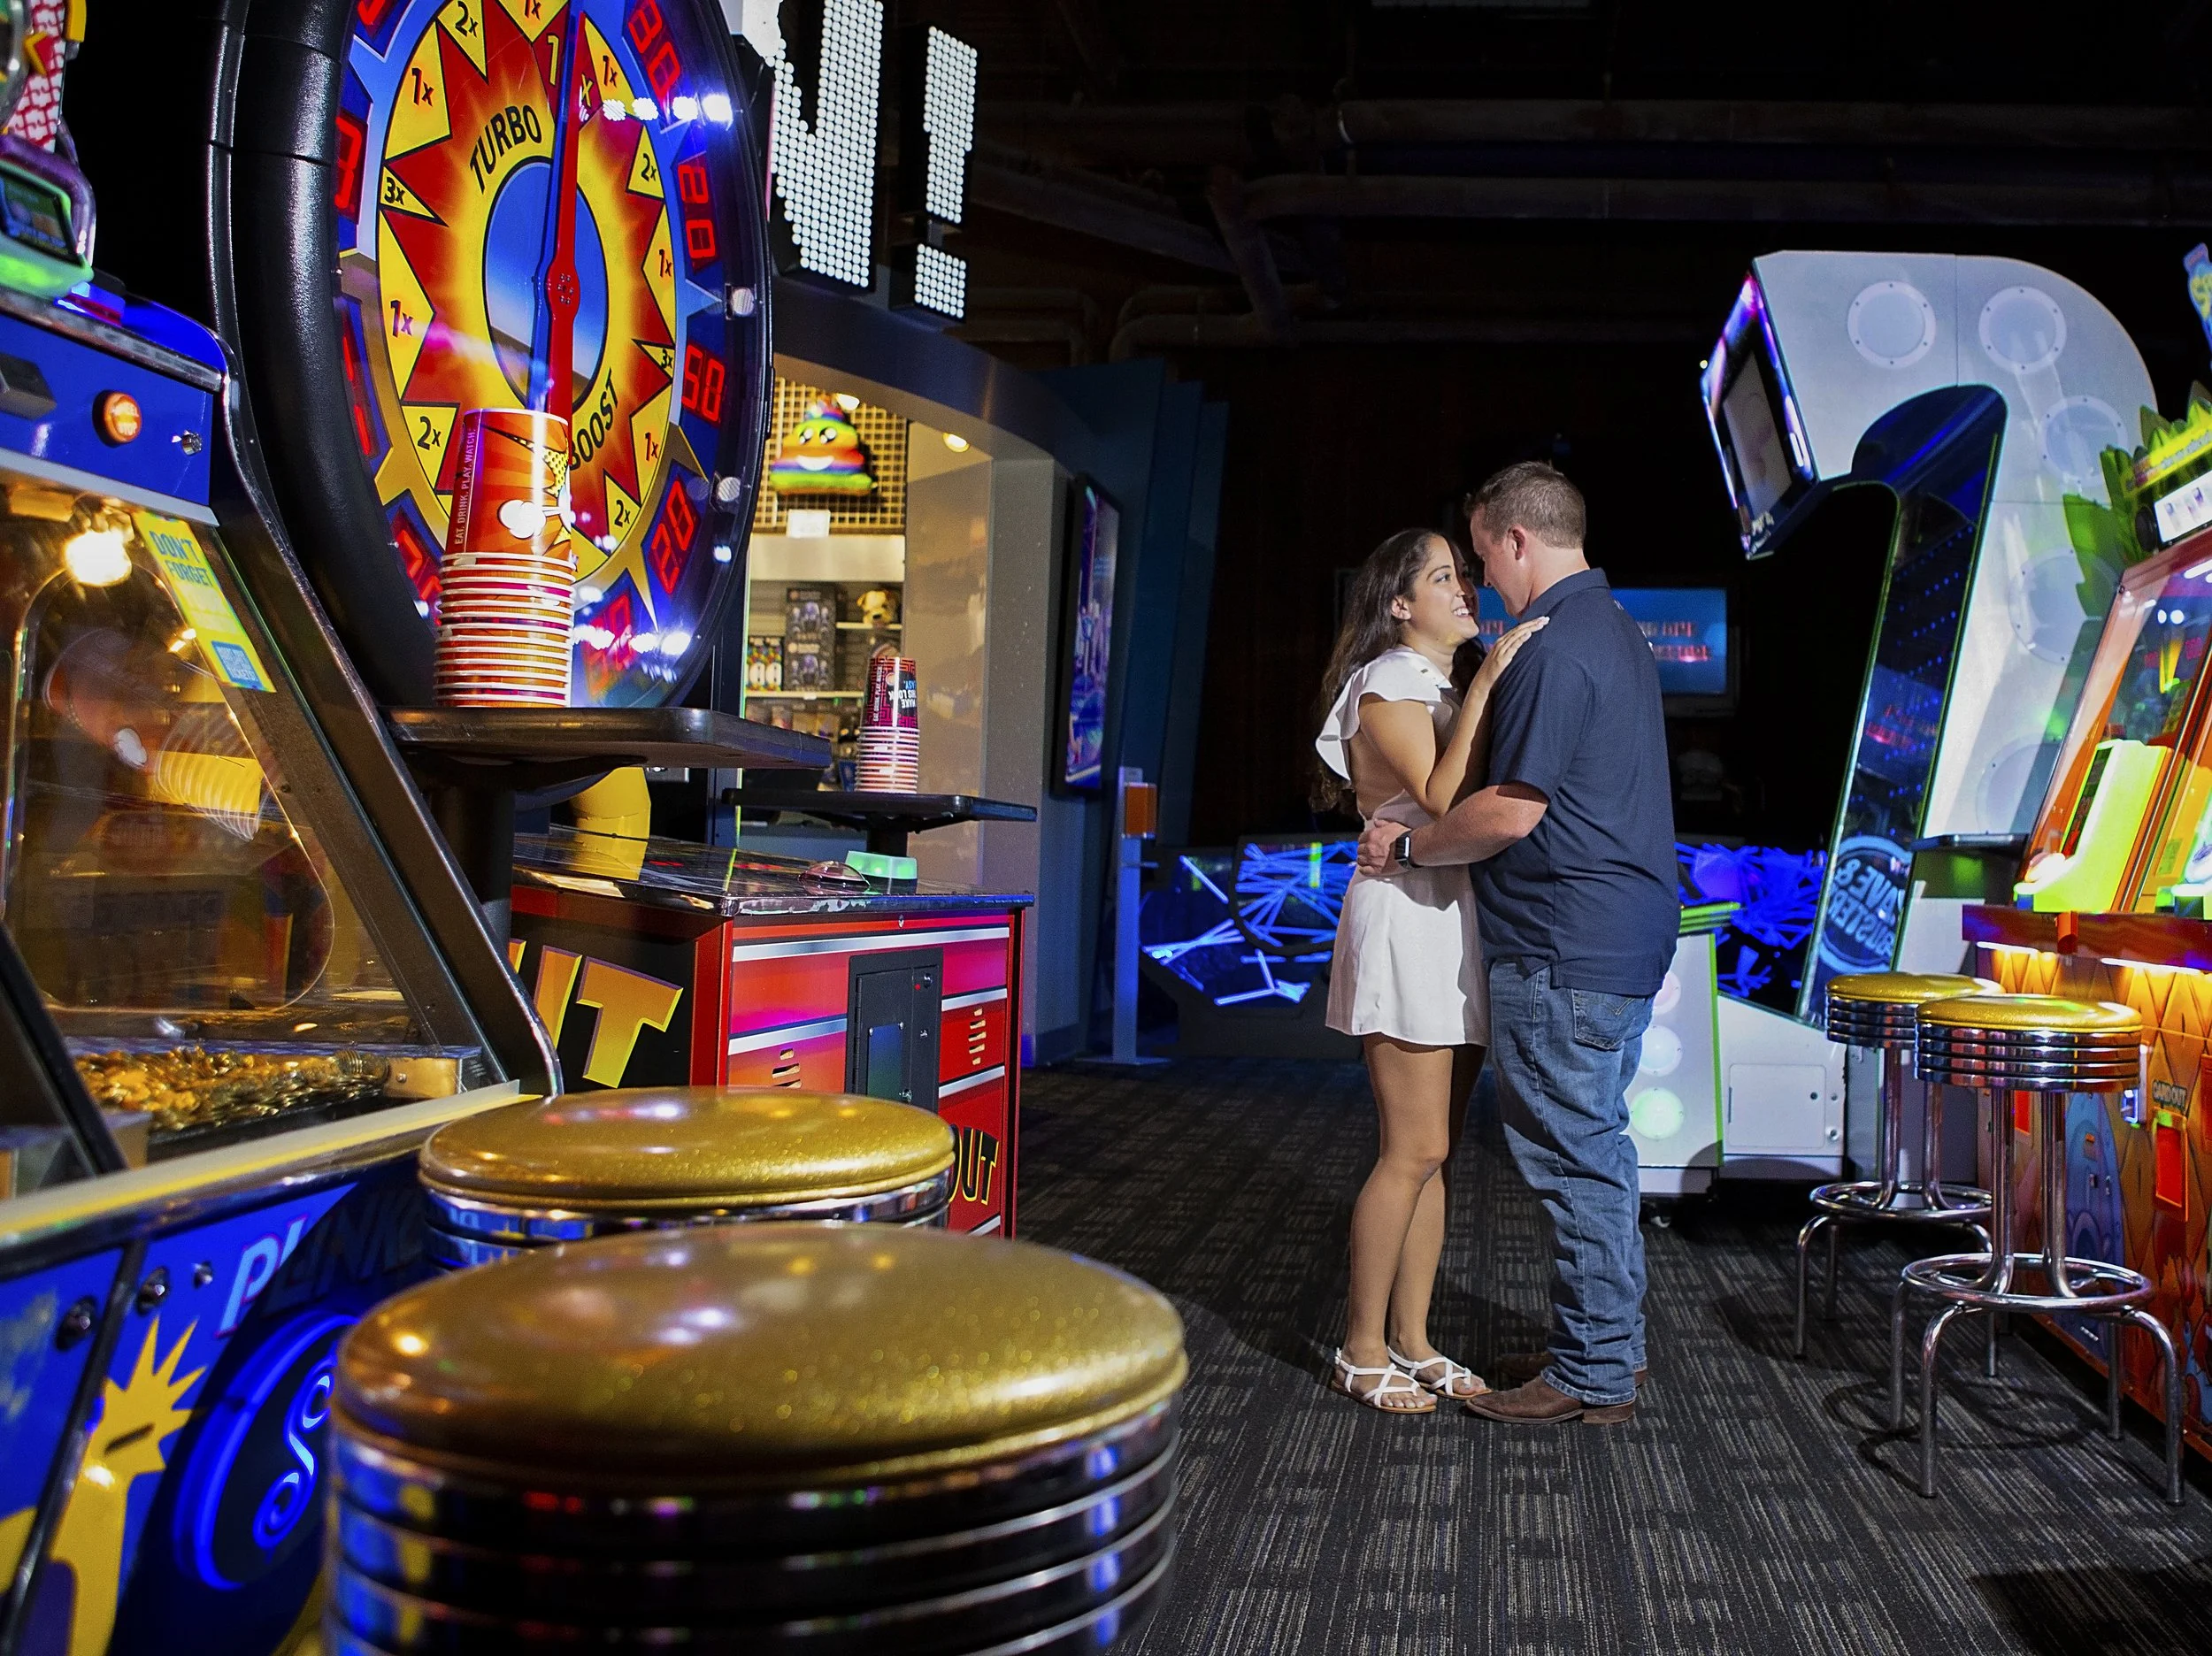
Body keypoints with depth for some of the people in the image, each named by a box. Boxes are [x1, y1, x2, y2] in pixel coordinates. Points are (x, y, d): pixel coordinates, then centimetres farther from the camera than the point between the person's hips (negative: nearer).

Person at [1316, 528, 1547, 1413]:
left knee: (1432, 1150, 9)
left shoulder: (1453, 692, 22)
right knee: (1415, 1150, -9)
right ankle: (1363, 1350, 1)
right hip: (1407, 918, -9)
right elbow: (1444, 798, -20)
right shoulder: (1388, 686, -6)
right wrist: (1487, 685, -21)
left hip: (1460, 925, 9)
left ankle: (1412, 1342, 15)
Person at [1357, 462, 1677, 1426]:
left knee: (1573, 1156, -3)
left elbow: (1513, 812, -22)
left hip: (1566, 948, -11)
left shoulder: (1555, 649, -17)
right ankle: (1610, 1341, 28)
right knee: (1597, 1143, 17)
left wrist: (1409, 849, -7)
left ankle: (1592, 1376, 6)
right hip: (1627, 937, 11)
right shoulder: (1616, 631, 17)